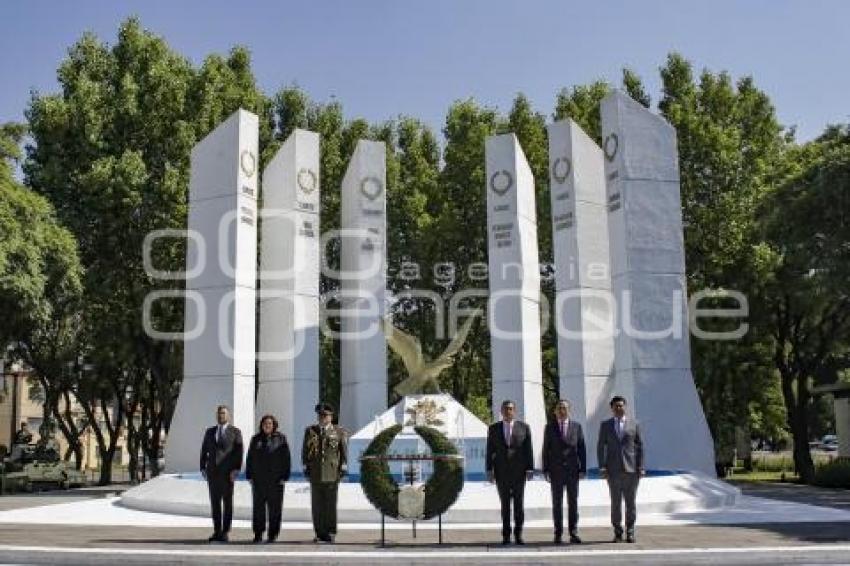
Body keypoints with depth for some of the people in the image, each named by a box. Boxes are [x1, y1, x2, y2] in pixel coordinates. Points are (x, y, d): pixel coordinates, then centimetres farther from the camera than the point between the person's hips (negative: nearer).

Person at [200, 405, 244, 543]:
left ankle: (225, 532, 7)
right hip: (212, 471, 3)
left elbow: (239, 452, -6)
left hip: (227, 472, -3)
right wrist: (203, 468, 0)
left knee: (227, 503, 1)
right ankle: (217, 531, 12)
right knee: (215, 502, 5)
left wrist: (236, 469, -15)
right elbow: (204, 450, 10)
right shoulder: (210, 432, 12)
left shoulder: (235, 432, 1)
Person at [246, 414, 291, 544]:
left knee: (275, 507, 1)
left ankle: (273, 534, 9)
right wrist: (249, 475, 4)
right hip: (259, 479, 2)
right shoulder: (256, 439, 10)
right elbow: (250, 458, 11)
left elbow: (286, 458, 0)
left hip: (275, 479, -2)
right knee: (258, 506, 4)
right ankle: (258, 534, 12)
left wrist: (284, 476, -6)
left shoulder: (281, 438, 2)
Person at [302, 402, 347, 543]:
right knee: (317, 504, 2)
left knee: (331, 504, -1)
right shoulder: (310, 431, 11)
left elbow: (344, 451, 6)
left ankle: (330, 533, 6)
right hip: (315, 473, 2)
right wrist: (306, 467, 5)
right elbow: (305, 450, 12)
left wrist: (343, 468, -1)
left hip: (332, 473, -2)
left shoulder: (339, 432, 6)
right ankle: (319, 533, 9)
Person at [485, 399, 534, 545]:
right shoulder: (493, 428, 6)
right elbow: (490, 451, 5)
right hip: (501, 471, 1)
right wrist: (489, 470, -2)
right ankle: (506, 534, 10)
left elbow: (528, 449, 0)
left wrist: (530, 469, -7)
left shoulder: (524, 427, 3)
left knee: (518, 502, 1)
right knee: (505, 503, 4)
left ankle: (518, 533, 9)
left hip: (518, 470, -1)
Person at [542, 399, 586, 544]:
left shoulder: (576, 426, 6)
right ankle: (558, 534, 8)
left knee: (573, 502, 2)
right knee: (557, 503, 3)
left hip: (572, 470, 0)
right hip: (556, 470, 0)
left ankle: (574, 534, 8)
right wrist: (545, 470, -3)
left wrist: (583, 469, -2)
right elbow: (546, 450, 3)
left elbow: (582, 449, 5)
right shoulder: (549, 427, 5)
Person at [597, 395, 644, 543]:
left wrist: (640, 468, -1)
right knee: (615, 502, 2)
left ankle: (630, 532, 11)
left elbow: (639, 446, 6)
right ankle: (617, 532, 10)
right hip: (613, 470, 0)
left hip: (631, 469, 0)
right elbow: (601, 447, 5)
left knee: (630, 502, 2)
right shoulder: (605, 425, 7)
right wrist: (602, 467, -4)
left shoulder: (634, 424, 6)